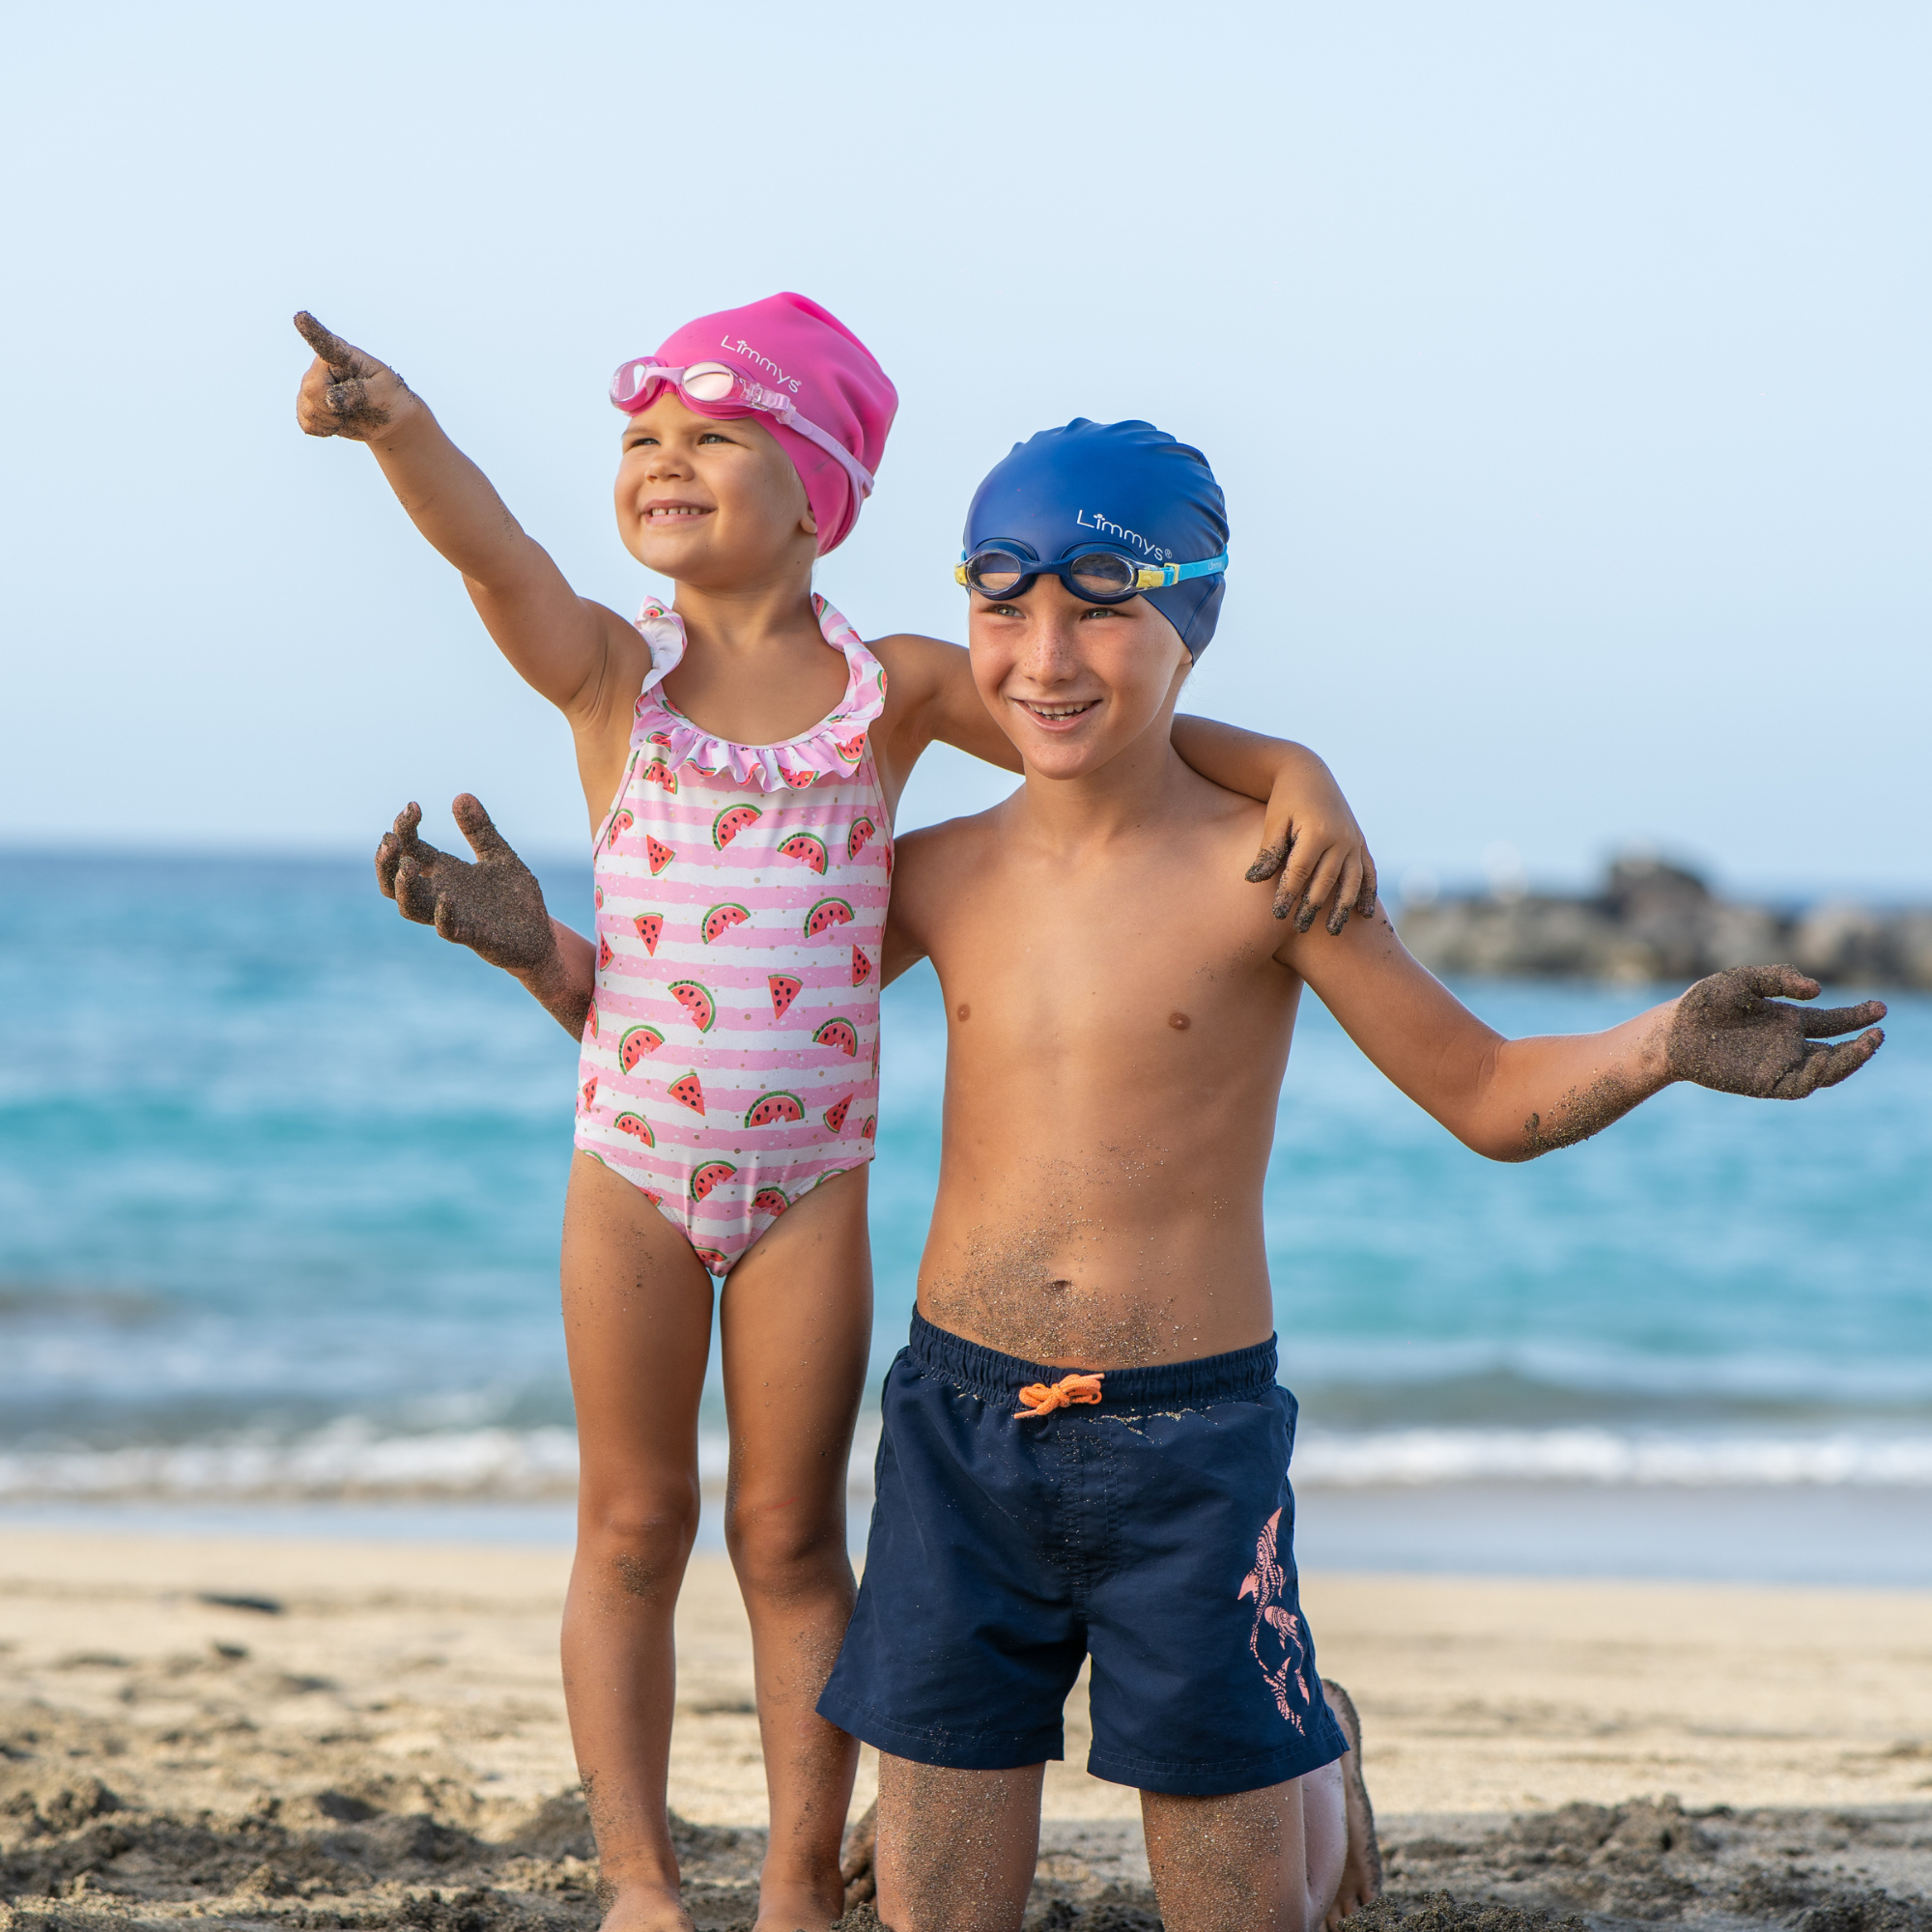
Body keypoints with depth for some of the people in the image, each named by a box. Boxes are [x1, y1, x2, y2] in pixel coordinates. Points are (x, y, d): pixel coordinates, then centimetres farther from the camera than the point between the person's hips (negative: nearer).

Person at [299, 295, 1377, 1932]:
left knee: (792, 1539, 8)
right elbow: (494, 555, -24)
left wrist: (1295, 774, -19)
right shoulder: (612, 675, -5)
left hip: (811, 1182, 0)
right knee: (632, 1526, 8)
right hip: (631, 1171, 0)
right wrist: (396, 420, -44)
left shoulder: (895, 687, -2)